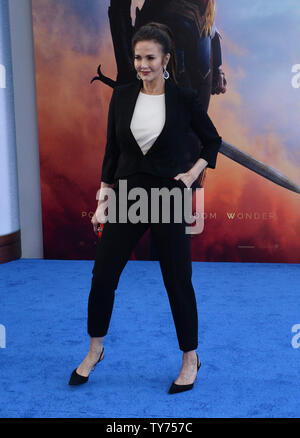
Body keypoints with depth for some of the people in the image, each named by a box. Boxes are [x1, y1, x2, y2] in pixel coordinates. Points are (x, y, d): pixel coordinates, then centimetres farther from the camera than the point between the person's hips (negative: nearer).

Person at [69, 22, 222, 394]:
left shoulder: (185, 99, -5)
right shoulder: (122, 96, 3)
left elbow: (213, 140, 9)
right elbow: (112, 150, 6)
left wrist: (194, 172, -5)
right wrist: (103, 202, 4)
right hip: (126, 197, 3)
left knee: (177, 281, 4)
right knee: (102, 275, 6)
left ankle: (190, 358, 25)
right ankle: (94, 352, 28)